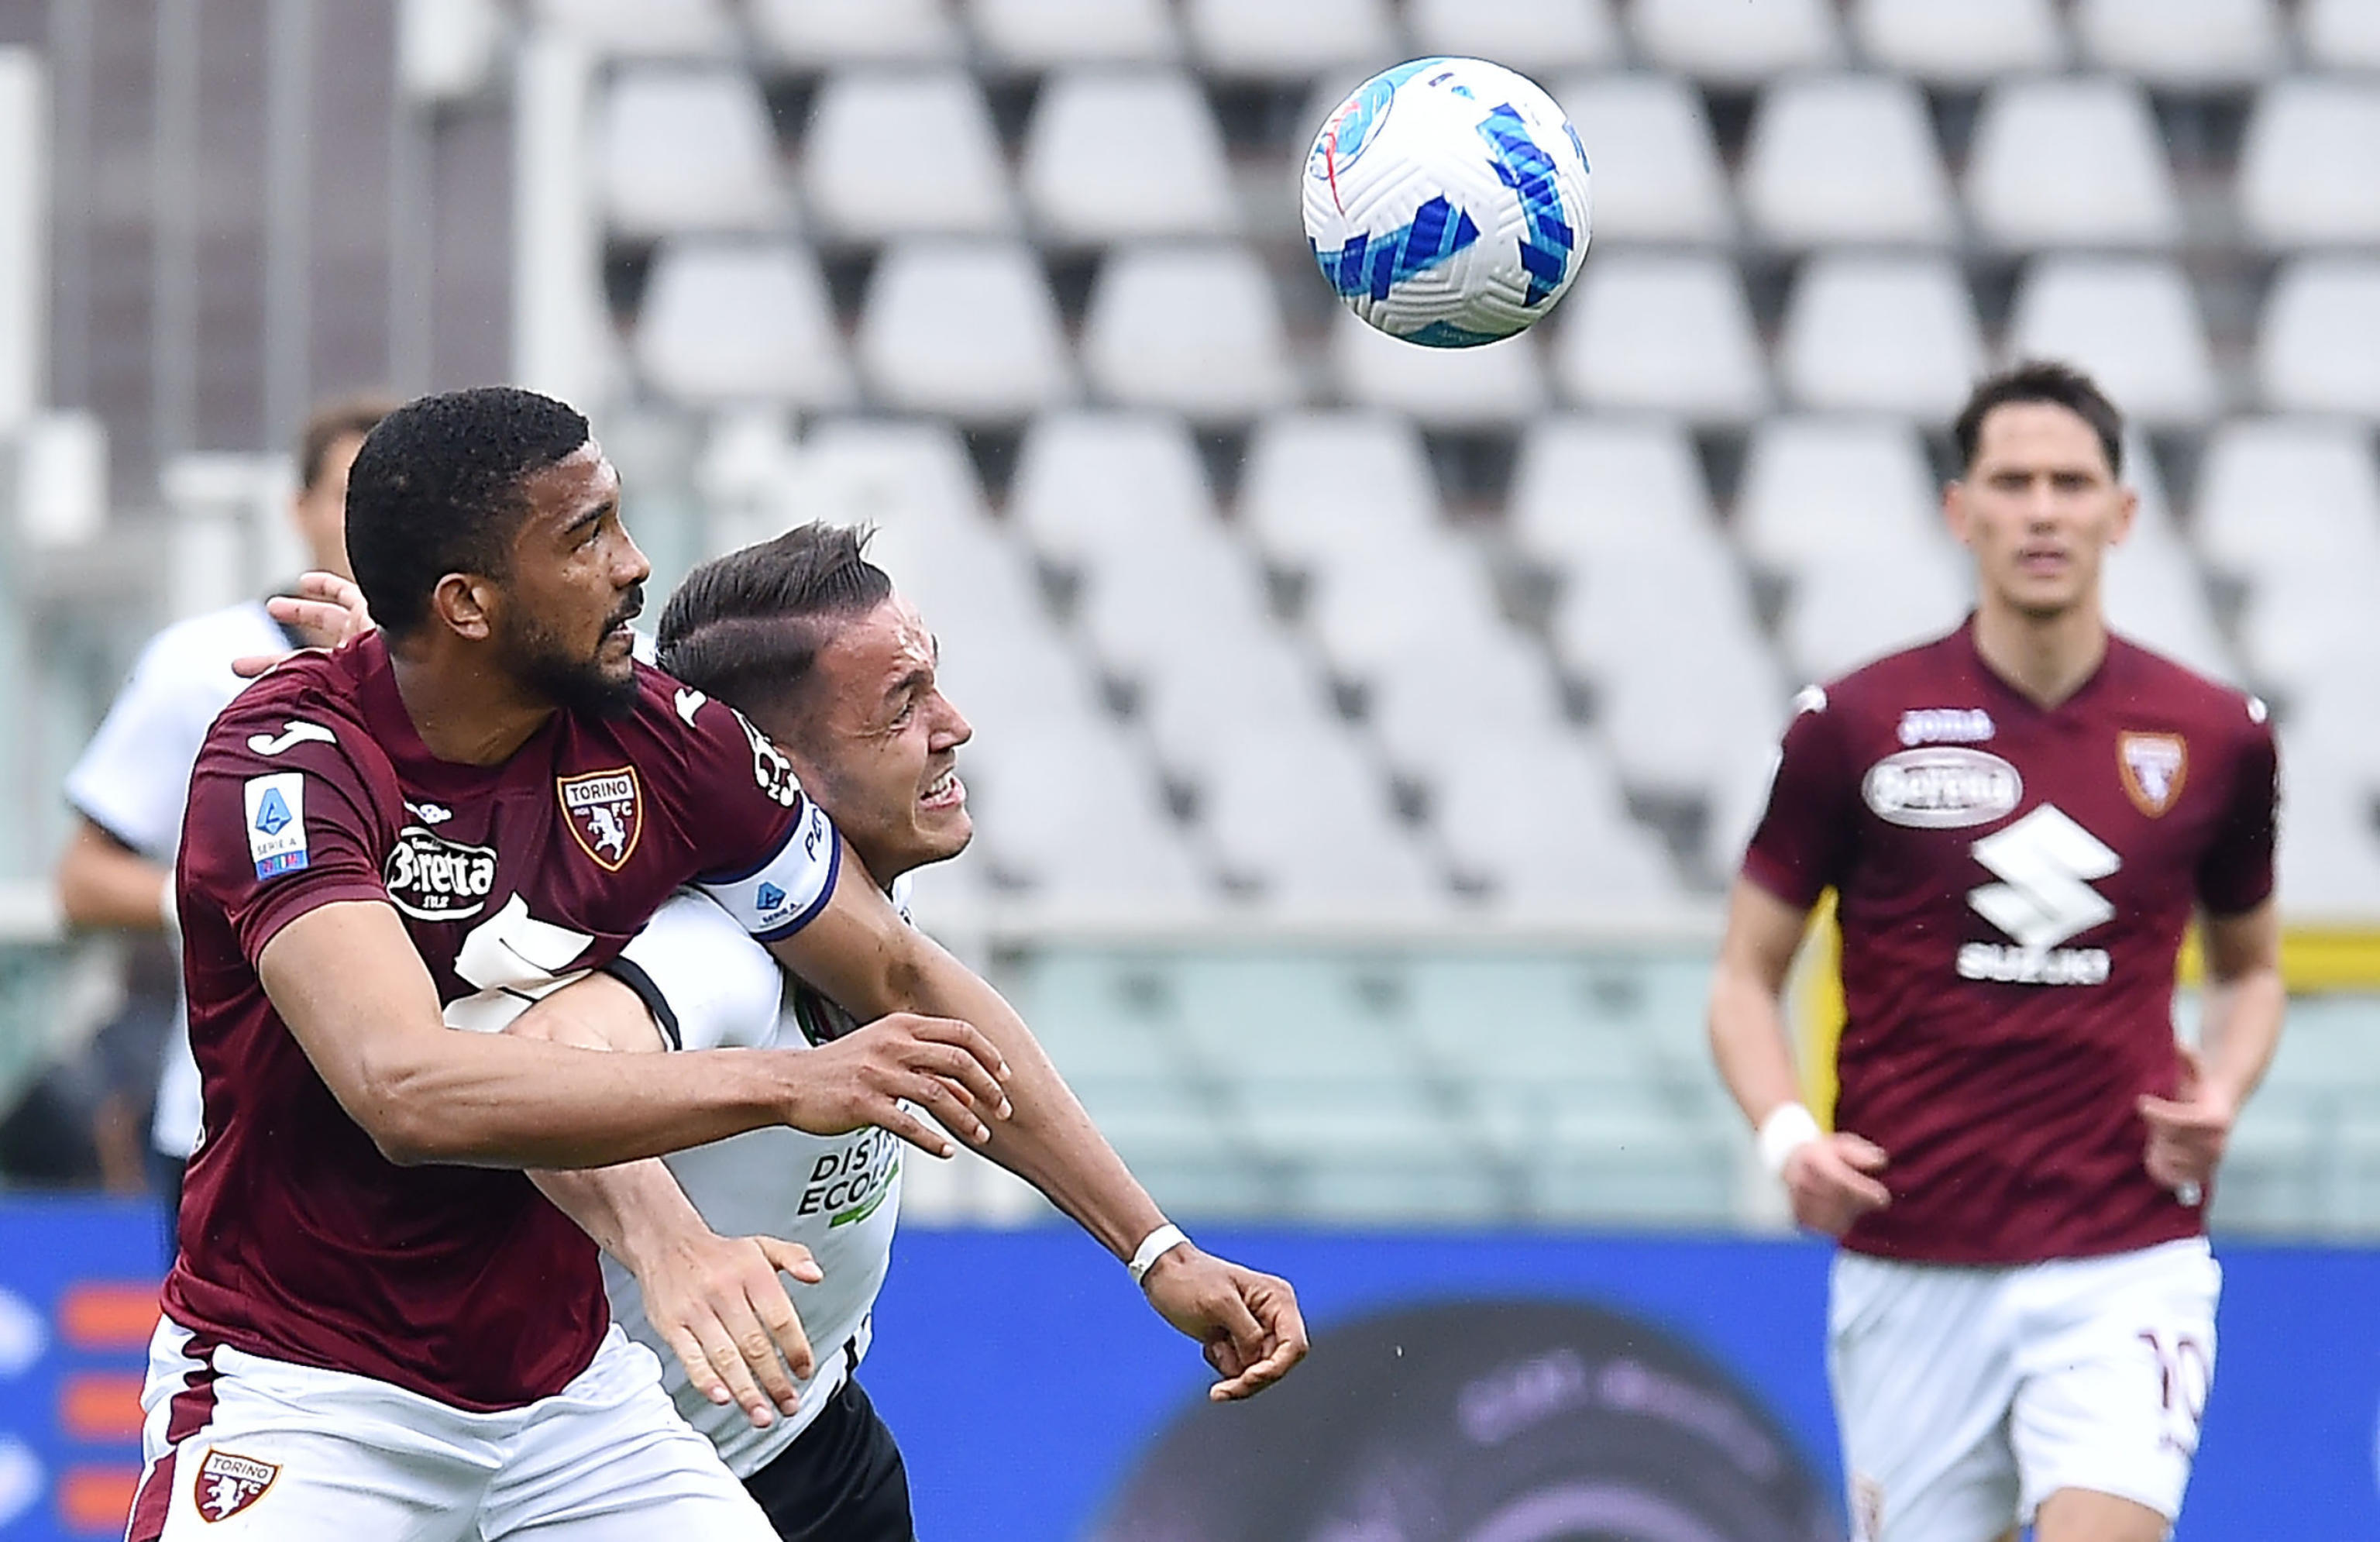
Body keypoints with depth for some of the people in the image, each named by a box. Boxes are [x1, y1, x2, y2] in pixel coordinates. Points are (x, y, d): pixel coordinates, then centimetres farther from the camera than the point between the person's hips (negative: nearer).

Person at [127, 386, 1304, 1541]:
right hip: (302, 1396, -5)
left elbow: (903, 980, 10)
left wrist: (1152, 1244, 8)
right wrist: (783, 1084, -37)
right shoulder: (290, 762, -19)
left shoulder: (656, 738, -2)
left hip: (565, 1387, 5)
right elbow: (407, 1090, -34)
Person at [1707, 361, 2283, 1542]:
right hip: (1911, 1271, 1)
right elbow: (1746, 977, 7)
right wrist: (1788, 1135, -12)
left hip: (2124, 1259, -1)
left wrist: (2220, 1097, -1)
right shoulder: (1854, 726, -1)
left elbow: (2250, 966, 20)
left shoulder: (2214, 736, 4)